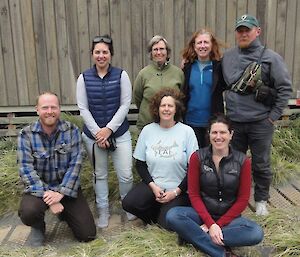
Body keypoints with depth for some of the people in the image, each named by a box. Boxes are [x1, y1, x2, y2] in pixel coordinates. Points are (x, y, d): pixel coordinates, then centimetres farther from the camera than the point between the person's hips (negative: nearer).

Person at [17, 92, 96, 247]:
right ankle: (38, 228, 6)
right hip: (38, 188, -1)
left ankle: (65, 211, 28)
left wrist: (61, 192, -22)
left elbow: (75, 164, -12)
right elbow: (26, 170, -16)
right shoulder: (26, 135, -9)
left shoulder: (72, 131, -6)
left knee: (88, 234, -4)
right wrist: (46, 196, -26)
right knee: (28, 212, -34)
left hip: (67, 187, 1)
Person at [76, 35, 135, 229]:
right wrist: (97, 131, -11)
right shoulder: (84, 78, 0)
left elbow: (125, 105, -6)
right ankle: (103, 211, 29)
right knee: (100, 175, 12)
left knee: (126, 175, -1)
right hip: (93, 134, 1)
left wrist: (109, 129, -12)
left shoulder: (121, 75, -3)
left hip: (119, 133, -1)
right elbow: (83, 108, -2)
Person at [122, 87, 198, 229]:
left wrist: (176, 192, -11)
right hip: (152, 185, 3)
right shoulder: (147, 130, 1)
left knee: (167, 222, -21)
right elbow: (140, 164, 5)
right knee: (128, 203, -21)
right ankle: (157, 214, 8)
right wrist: (153, 186, -9)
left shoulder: (187, 131, -6)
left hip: (178, 189, -2)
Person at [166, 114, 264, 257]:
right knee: (172, 216, -29)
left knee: (256, 233, -29)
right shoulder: (197, 157, -4)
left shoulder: (242, 161, -4)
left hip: (229, 217, 1)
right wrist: (210, 224, -17)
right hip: (203, 213, 0)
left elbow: (243, 199, -3)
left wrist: (218, 224, -10)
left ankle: (193, 235, -22)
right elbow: (194, 194, -5)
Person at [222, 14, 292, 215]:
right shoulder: (227, 57, 5)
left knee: (261, 165, 9)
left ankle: (261, 200, 28)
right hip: (234, 122, 3)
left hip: (261, 123, -3)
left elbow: (285, 88, -5)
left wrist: (273, 116, -7)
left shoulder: (271, 58, -6)